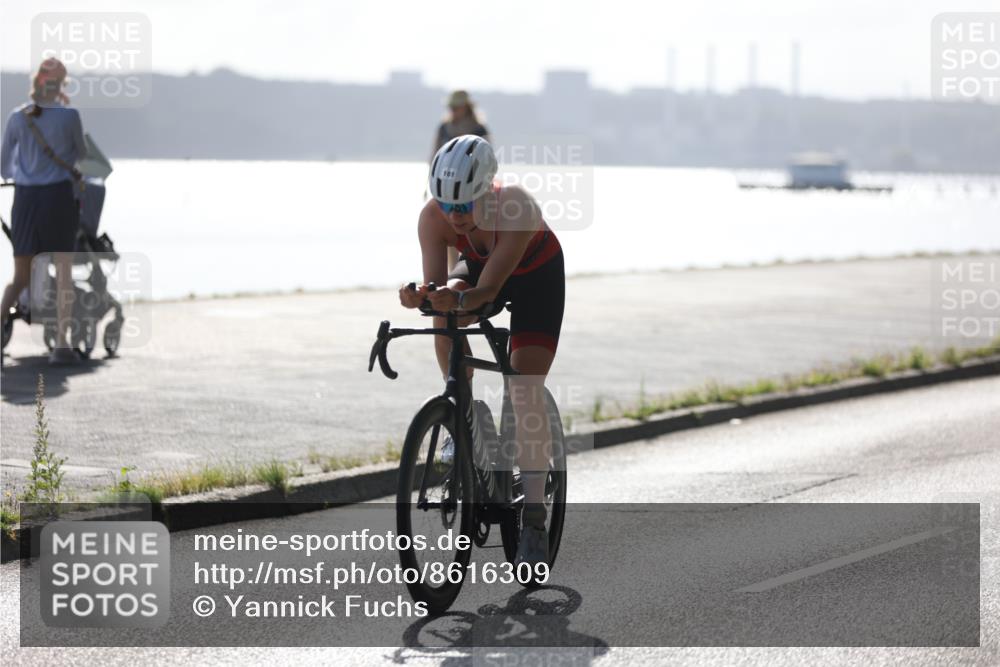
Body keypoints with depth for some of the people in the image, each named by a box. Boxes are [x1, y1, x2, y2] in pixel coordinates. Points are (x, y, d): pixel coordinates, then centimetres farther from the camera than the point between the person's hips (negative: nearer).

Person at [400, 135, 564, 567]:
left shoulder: (517, 210, -41)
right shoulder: (433, 216, -30)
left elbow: (488, 290, -44)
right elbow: (436, 283, -34)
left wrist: (459, 299, -64)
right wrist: (420, 296, -56)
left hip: (536, 275, -4)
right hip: (479, 266, 4)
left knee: (524, 387, -16)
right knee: (444, 320, -28)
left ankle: (534, 518, -12)